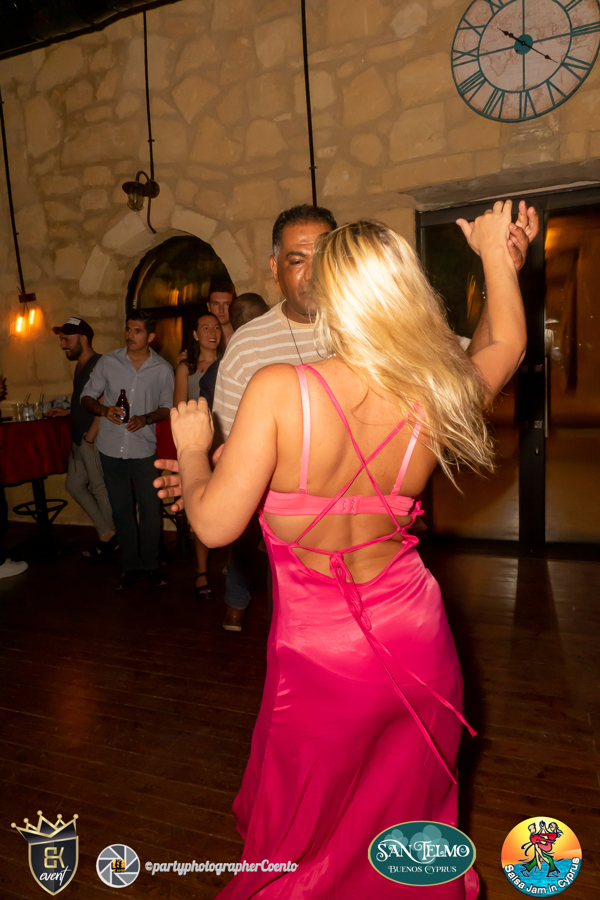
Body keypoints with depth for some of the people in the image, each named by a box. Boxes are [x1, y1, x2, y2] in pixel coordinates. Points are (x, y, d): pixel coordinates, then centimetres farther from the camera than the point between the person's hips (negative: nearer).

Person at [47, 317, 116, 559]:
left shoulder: (99, 364, -15)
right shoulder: (81, 365, 15)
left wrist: (91, 435, -20)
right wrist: (67, 411, 18)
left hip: (94, 441, -10)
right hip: (80, 439, 10)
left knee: (100, 489, 1)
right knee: (74, 485, 13)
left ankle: (108, 539, 17)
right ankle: (106, 532, 21)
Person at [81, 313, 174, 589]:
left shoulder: (163, 369, -2)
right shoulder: (108, 362, 0)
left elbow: (167, 408, 6)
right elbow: (87, 396, 5)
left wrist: (146, 418, -14)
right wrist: (104, 410, -16)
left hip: (144, 448, -1)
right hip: (111, 447, 1)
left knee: (150, 508, 0)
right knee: (121, 509, 10)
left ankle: (150, 564, 18)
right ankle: (130, 565, 24)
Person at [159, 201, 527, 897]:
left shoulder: (280, 389, -24)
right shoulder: (437, 396, -12)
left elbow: (215, 523, -21)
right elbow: (509, 343, 10)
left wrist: (190, 450, -1)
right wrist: (494, 253, 25)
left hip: (319, 654, -3)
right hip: (416, 639, 3)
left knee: (301, 844, 25)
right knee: (408, 817, 31)